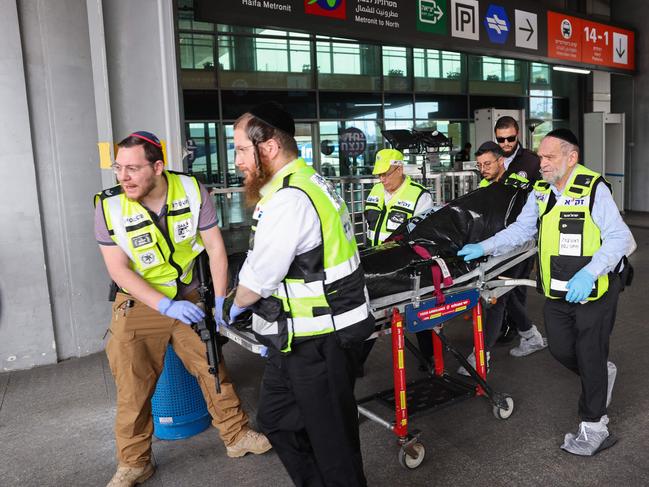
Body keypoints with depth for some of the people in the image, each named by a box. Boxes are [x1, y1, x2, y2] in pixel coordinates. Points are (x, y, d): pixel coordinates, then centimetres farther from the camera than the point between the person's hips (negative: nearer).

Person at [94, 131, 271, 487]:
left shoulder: (193, 191, -16)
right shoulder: (109, 206, -17)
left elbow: (215, 247, -10)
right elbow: (118, 269, -16)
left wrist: (220, 301, -15)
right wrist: (166, 306, -25)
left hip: (187, 299, 1)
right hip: (138, 305, -1)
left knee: (213, 367, 8)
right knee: (134, 388, 2)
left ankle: (237, 436, 26)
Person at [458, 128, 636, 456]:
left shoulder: (594, 189, -18)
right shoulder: (540, 192, 3)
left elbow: (620, 238, -21)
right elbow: (520, 229, 6)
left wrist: (589, 272, -33)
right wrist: (484, 247, -5)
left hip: (594, 289, -6)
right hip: (557, 292, 6)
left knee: (590, 357, 3)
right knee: (560, 349, 14)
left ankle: (593, 427, 21)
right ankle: (602, 373, 45)